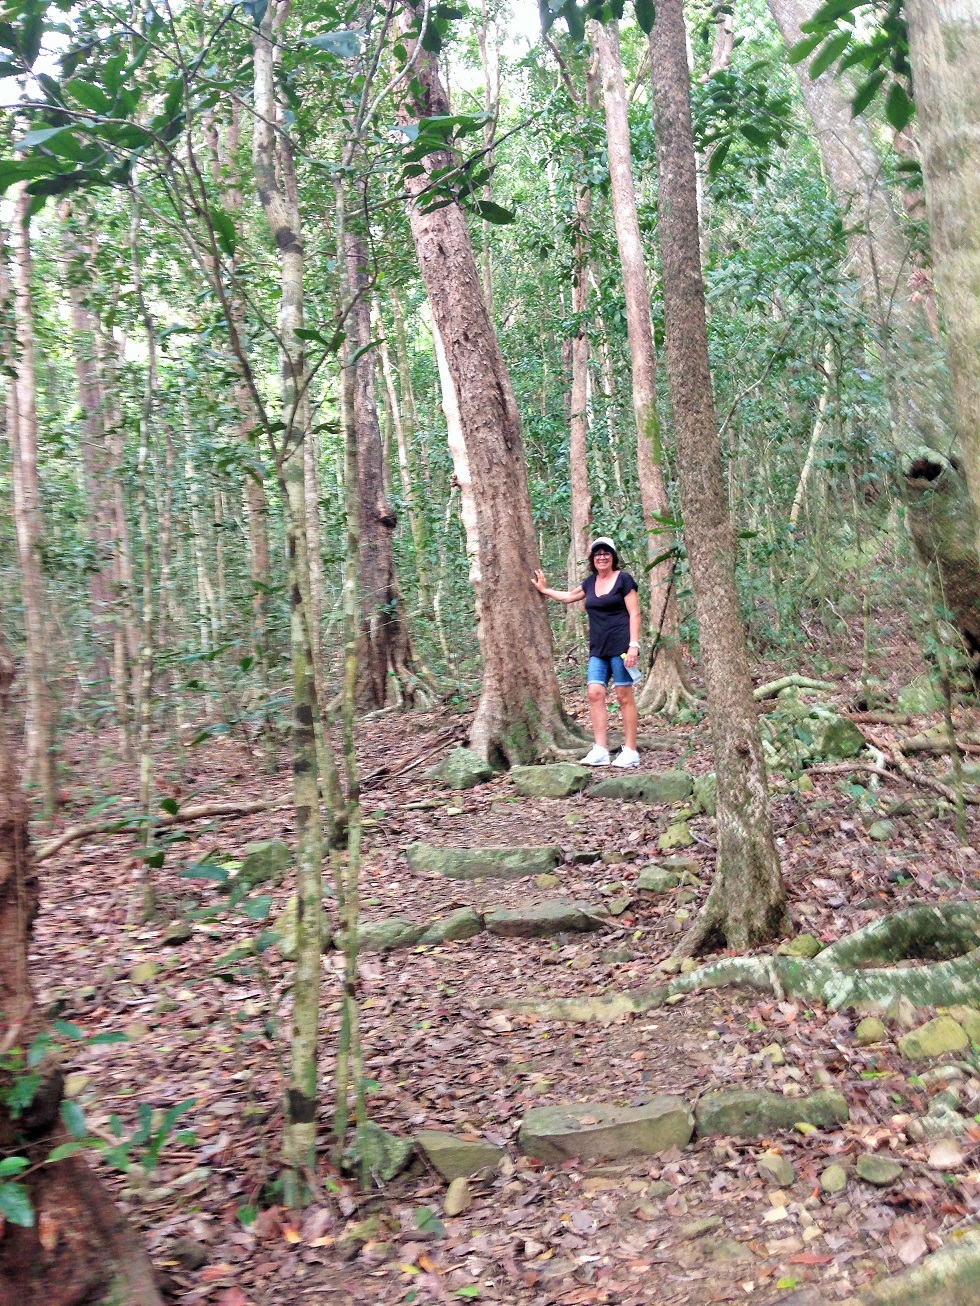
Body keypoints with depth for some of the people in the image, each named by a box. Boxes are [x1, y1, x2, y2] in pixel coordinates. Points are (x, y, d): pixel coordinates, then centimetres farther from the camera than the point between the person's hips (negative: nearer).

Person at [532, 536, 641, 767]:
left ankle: (631, 751, 1)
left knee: (624, 696, -4)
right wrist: (544, 590, 40)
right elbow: (570, 596, 35)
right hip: (598, 649, 6)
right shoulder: (591, 582, 16)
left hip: (621, 646, -6)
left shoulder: (623, 579, -2)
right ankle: (600, 750, -5)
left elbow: (634, 613, -5)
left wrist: (634, 645, -14)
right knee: (594, 693, -6)